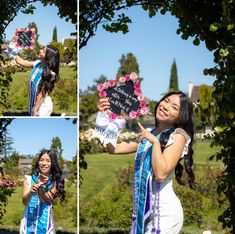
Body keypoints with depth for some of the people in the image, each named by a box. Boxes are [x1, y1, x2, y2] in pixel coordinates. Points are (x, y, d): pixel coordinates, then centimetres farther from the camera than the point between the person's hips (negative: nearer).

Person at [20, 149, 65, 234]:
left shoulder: (55, 182, 3)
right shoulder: (29, 179, 4)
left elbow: (49, 199, -11)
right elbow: (24, 201, -6)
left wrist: (40, 187, -29)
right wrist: (31, 192, -27)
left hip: (45, 221, -1)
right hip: (29, 220, 1)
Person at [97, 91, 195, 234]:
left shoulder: (178, 136, -9)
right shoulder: (148, 134, 10)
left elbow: (161, 174, -19)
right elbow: (114, 149, 5)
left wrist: (155, 142, -19)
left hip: (165, 212, -6)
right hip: (144, 209, 6)